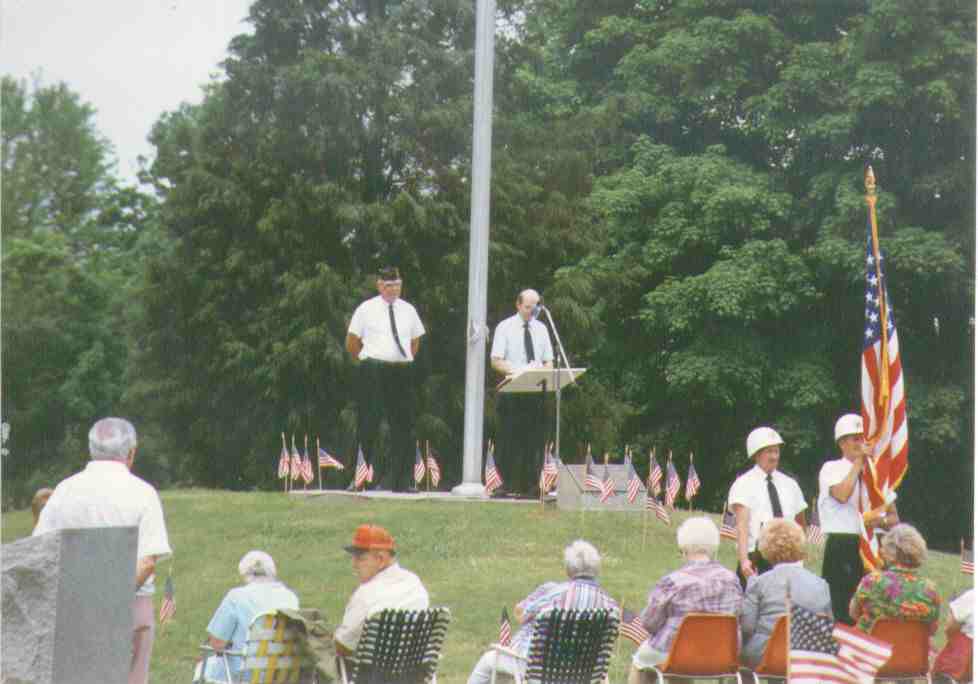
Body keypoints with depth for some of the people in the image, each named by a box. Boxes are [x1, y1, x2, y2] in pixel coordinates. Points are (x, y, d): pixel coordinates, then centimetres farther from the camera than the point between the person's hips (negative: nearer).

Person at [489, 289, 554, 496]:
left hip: (536, 390, 4)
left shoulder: (541, 329, 15)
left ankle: (530, 486, 5)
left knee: (536, 440, 1)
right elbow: (495, 361, -5)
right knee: (511, 441, -6)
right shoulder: (505, 327, 2)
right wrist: (515, 371, -21)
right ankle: (509, 485, -2)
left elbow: (548, 361, 15)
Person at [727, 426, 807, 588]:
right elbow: (742, 524, -14)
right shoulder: (744, 484, -2)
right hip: (755, 560, -4)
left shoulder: (789, 484, 13)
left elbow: (800, 522, 26)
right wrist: (743, 559, -27)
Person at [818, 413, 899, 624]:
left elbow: (894, 518, 15)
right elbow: (842, 494, -19)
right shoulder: (831, 468, 2)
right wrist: (858, 462, -11)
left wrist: (881, 521, -8)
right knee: (842, 612, -9)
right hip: (842, 548, -4)